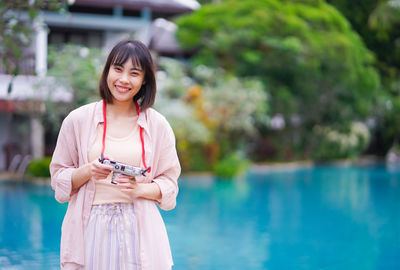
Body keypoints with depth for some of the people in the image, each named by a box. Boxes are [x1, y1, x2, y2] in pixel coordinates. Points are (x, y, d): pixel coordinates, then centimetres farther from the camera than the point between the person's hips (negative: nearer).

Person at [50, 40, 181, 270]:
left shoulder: (157, 125, 4)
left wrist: (140, 189, -13)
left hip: (138, 230, 1)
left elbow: (169, 183, 6)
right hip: (90, 230, 0)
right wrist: (88, 171, -13)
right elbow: (59, 178, 5)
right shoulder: (78, 120, 2)